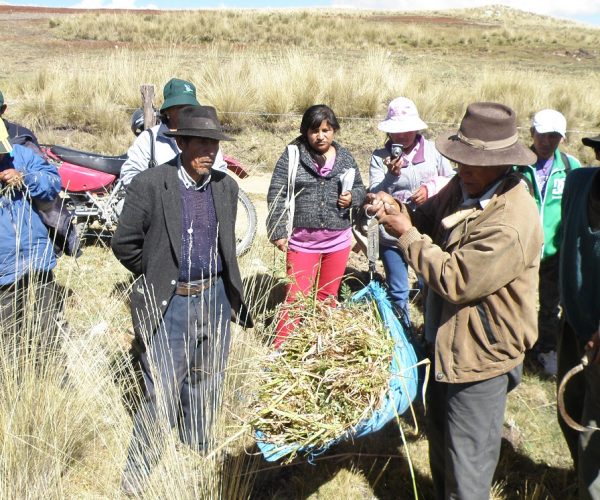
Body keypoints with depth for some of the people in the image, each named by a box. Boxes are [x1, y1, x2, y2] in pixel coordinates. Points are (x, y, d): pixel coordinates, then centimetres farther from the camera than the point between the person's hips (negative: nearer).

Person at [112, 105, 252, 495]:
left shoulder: (227, 186, 5)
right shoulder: (150, 184, -10)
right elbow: (125, 243, -4)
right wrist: (156, 277, 4)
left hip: (215, 299, 5)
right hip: (169, 304, -4)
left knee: (206, 390, 18)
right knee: (162, 397, -1)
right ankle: (135, 479, 20)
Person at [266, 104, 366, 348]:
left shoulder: (345, 157, 5)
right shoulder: (292, 156, -5)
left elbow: (360, 189, 15)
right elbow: (276, 195, -5)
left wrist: (352, 197, -8)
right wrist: (278, 232, -10)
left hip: (338, 240, 4)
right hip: (302, 240, -3)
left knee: (328, 296, 16)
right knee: (296, 296, -4)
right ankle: (279, 348, 8)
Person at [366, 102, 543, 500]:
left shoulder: (512, 225, -29)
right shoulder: (465, 186, -2)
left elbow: (454, 280, -28)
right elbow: (429, 221, 9)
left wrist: (406, 234, -21)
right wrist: (399, 211, -13)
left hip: (481, 356, -9)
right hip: (448, 341, 9)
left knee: (468, 457, 9)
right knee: (441, 441, 28)